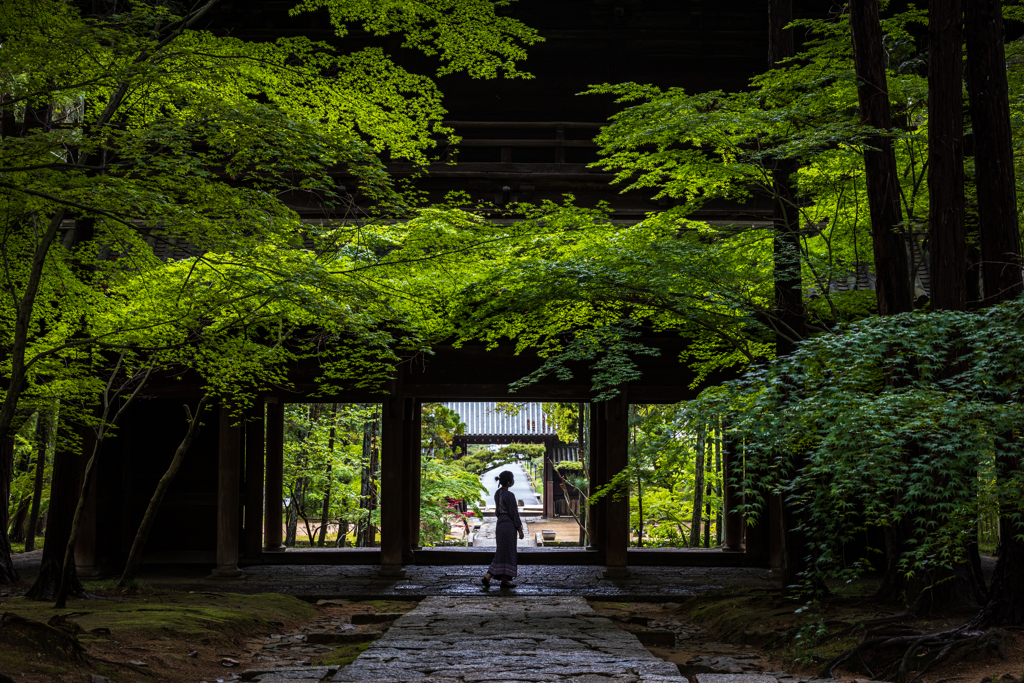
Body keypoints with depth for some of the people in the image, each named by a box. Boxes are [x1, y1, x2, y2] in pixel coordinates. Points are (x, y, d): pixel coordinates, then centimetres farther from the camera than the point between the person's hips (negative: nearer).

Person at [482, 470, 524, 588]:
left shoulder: (498, 493, 7)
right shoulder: (509, 495, -18)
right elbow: (513, 513, -15)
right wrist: (520, 529, -7)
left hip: (500, 524, 8)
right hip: (509, 525, -8)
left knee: (501, 552, 14)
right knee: (508, 552, 1)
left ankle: (487, 577, 9)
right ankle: (505, 580, 7)